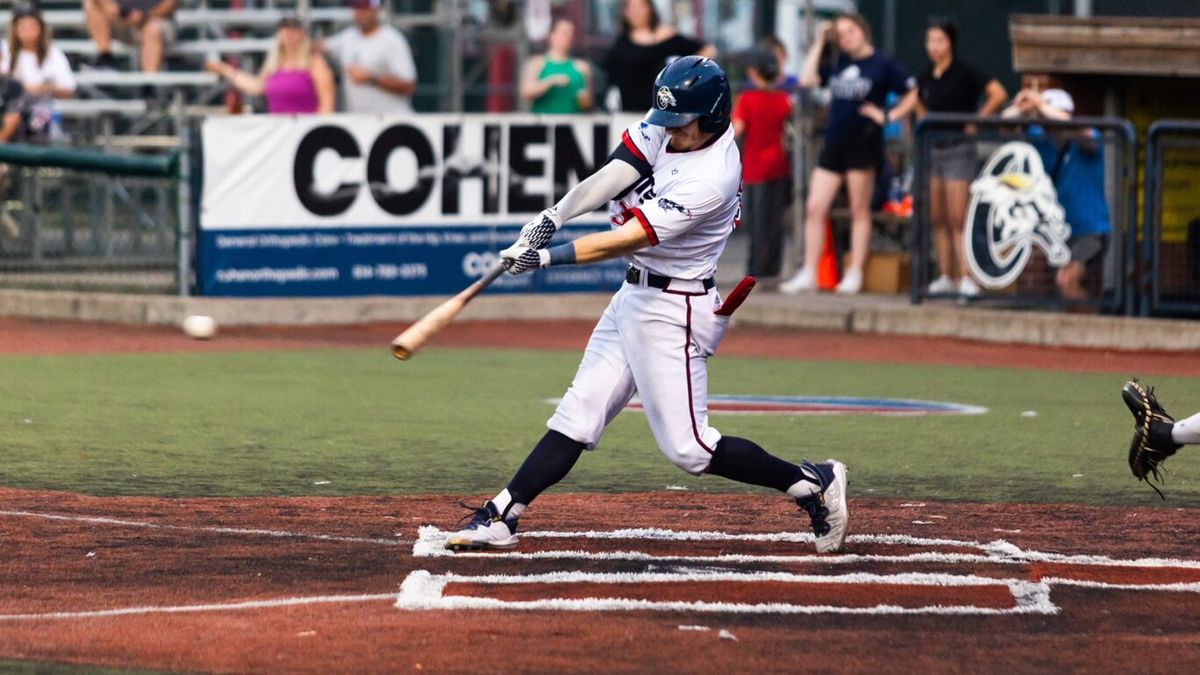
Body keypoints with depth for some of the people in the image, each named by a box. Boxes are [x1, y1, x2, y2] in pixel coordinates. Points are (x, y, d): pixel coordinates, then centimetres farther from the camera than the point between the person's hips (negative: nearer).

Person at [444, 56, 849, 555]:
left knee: (688, 449, -5)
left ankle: (812, 484, 6)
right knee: (578, 415, 8)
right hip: (634, 296, 8)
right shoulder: (667, 127, -1)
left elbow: (626, 241, -27)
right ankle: (500, 518, 8)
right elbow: (614, 175, -9)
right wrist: (553, 217, -24)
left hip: (672, 311, -8)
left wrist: (548, 257, -26)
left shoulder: (710, 180, -26)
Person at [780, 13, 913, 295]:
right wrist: (819, 43, 3)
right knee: (815, 208, 0)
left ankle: (854, 275, 7)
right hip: (833, 143, 5)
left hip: (863, 144, -5)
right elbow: (807, 79, 1)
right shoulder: (837, 63, 12)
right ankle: (808, 274, 4)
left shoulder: (882, 65, -2)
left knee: (859, 211, 2)